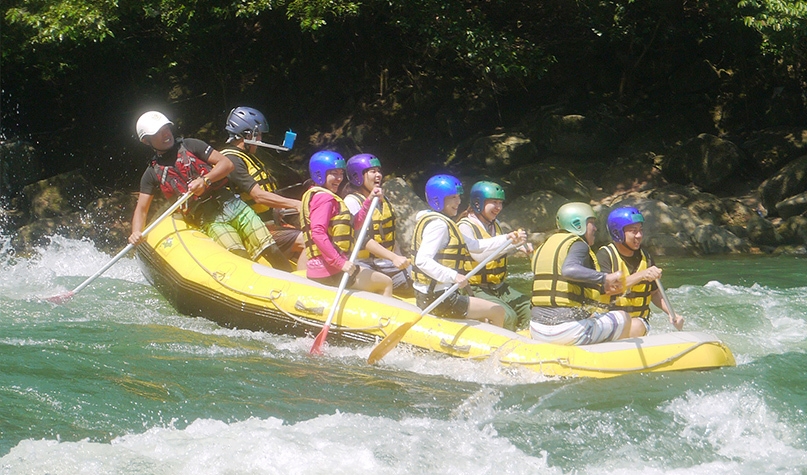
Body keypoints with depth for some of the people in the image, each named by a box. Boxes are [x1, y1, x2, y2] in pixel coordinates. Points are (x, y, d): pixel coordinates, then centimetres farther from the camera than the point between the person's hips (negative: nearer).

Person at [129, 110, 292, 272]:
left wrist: (205, 180, -17)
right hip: (208, 220, -1)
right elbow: (141, 209, 7)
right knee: (242, 258, -27)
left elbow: (227, 164, 2)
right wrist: (136, 232, -13)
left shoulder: (190, 146, 8)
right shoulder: (152, 174, 9)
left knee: (271, 251, -13)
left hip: (231, 204, 1)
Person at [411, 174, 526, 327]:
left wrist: (507, 239, 8)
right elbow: (422, 261, -29)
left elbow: (473, 245, 18)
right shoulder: (438, 224, -16)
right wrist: (453, 276, -37)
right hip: (438, 298, -11)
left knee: (483, 319, 27)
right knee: (498, 312, -2)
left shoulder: (443, 223, 17)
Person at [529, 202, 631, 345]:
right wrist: (605, 277, -26)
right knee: (623, 318, 9)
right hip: (568, 331, -8)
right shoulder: (578, 245, -5)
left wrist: (603, 289, 26)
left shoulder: (542, 248, 20)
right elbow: (568, 270, -28)